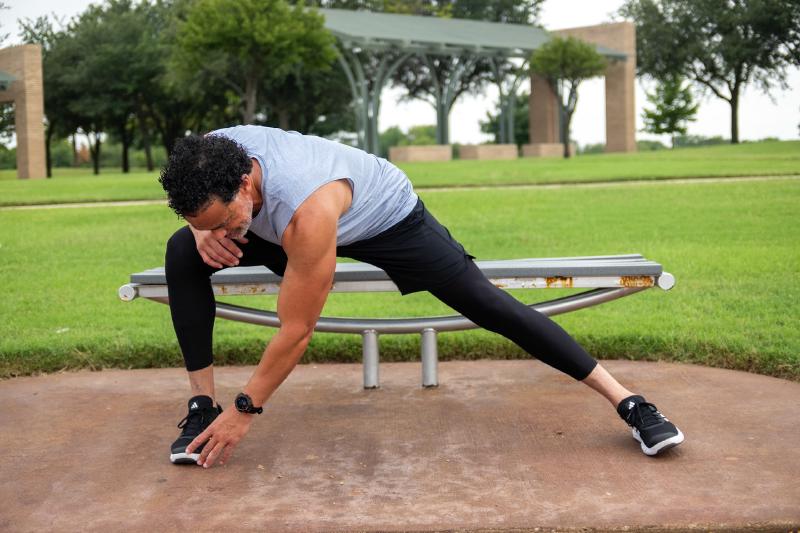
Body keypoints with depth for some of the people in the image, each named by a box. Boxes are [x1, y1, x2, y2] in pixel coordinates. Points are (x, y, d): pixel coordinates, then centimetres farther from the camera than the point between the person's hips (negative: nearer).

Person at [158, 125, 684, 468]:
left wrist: (246, 409, -25)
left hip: (386, 214, -6)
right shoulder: (206, 158, -28)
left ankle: (629, 402, -1)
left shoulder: (306, 210, -46)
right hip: (288, 223, 6)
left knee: (488, 305, -11)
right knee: (184, 253, -15)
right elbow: (201, 213, 1)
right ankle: (202, 405, -6)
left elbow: (296, 330, -34)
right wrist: (203, 233, -23)